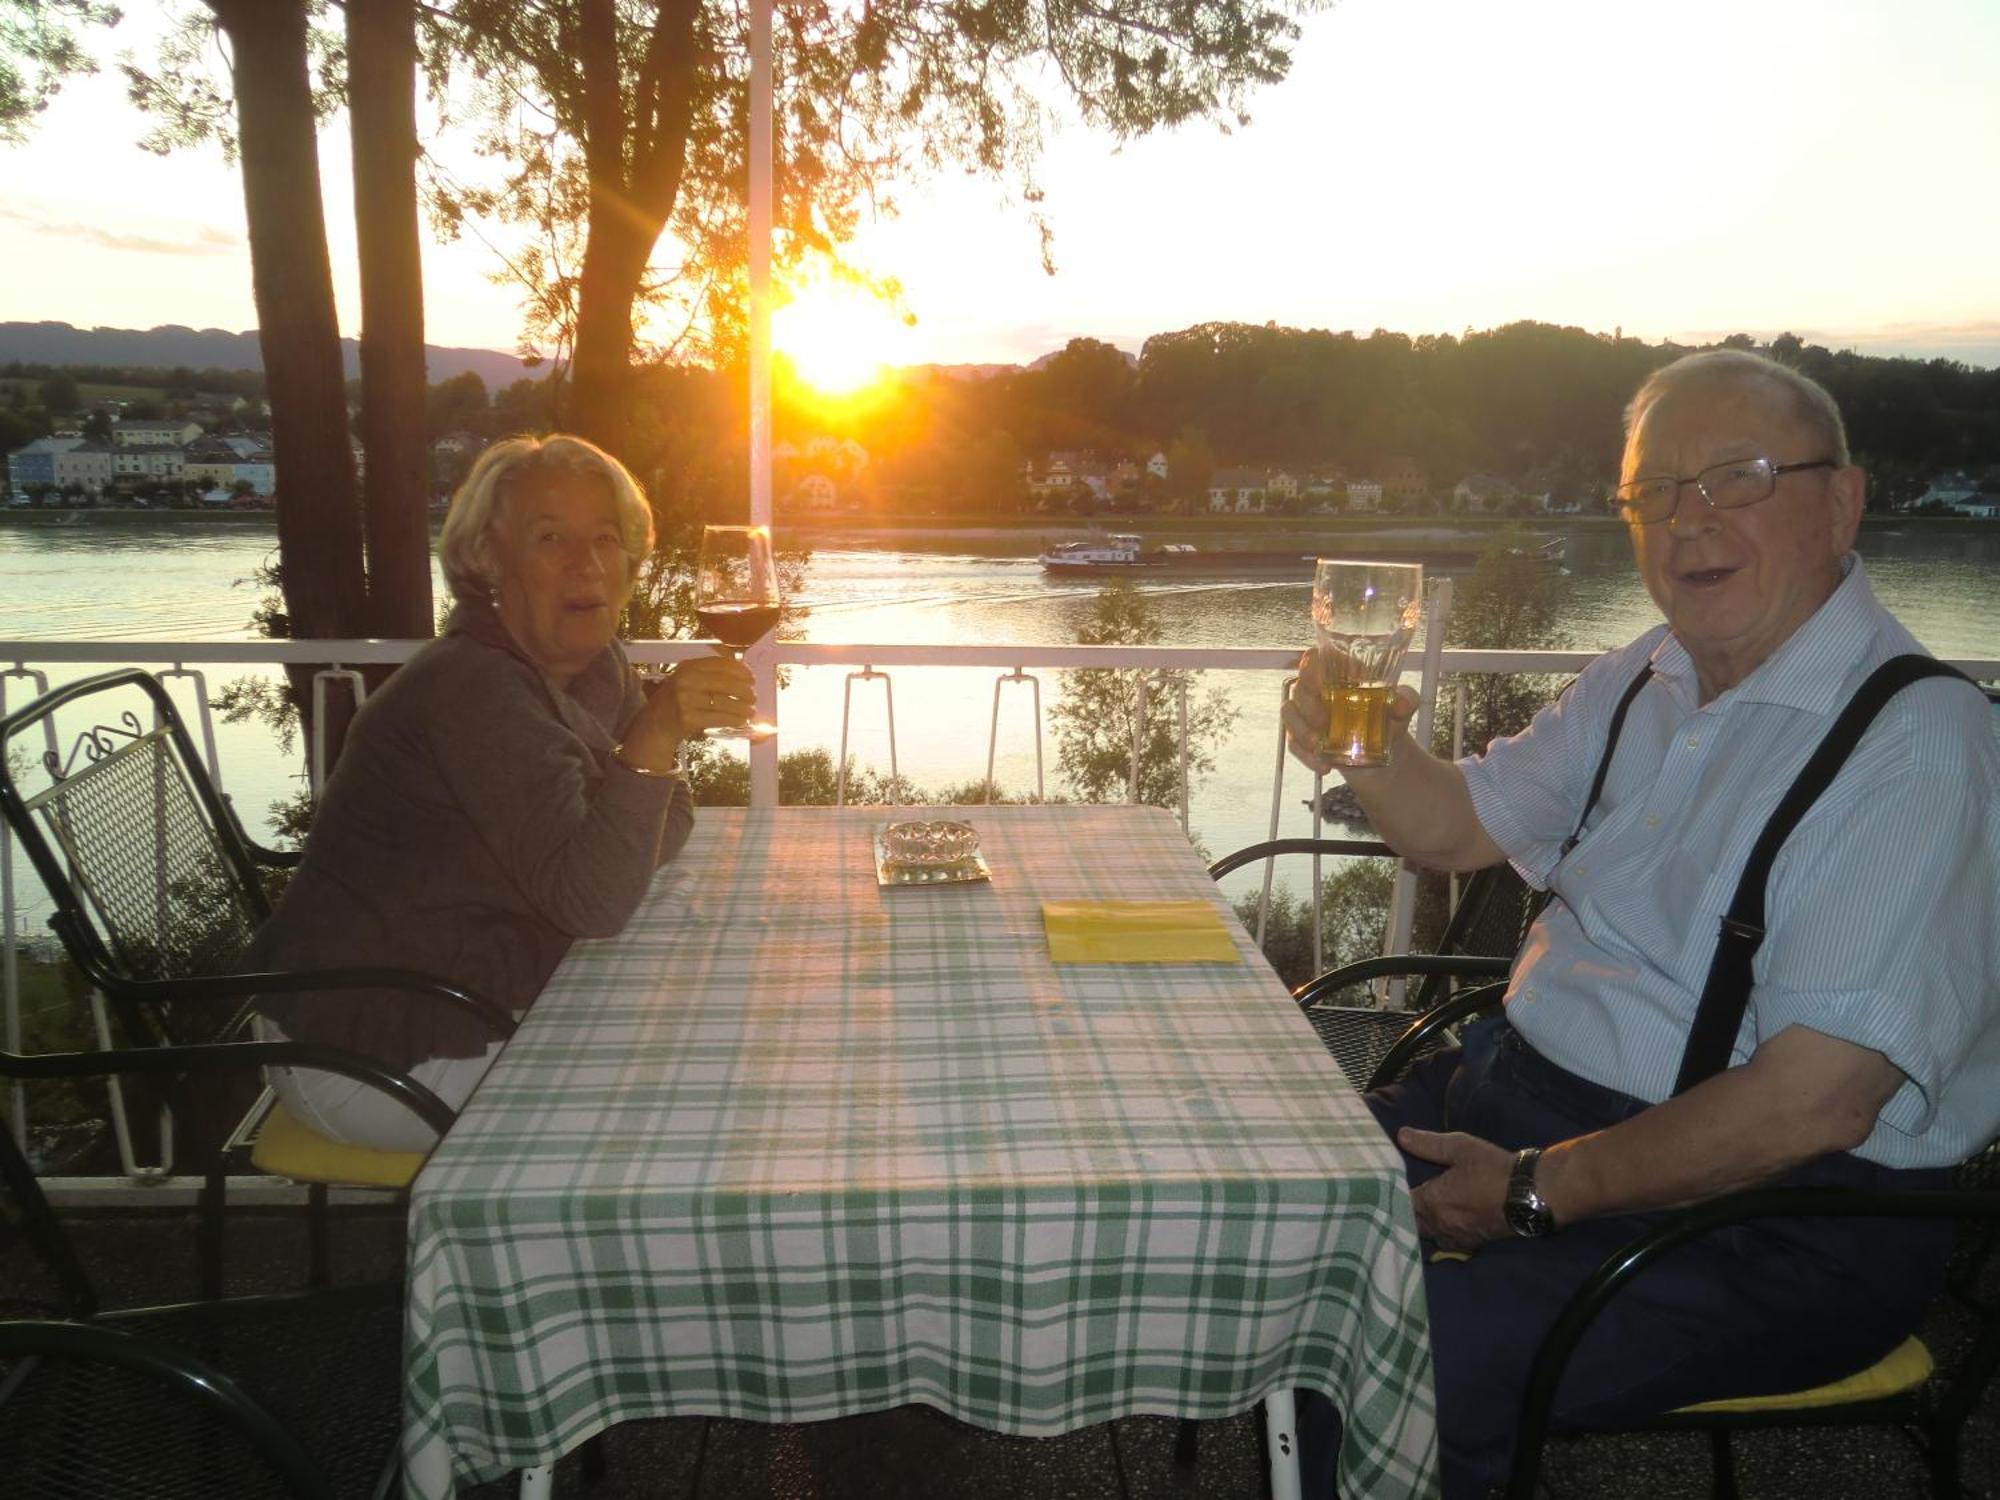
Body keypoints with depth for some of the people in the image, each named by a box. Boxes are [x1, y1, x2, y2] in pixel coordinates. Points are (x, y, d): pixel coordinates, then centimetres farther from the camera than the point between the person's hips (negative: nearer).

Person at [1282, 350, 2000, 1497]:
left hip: (1776, 1215, -7)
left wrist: (1535, 1191, -17)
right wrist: (1374, 750, -4)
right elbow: (1461, 824, 19)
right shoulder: (1642, 683, 8)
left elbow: (1815, 1101, -23)